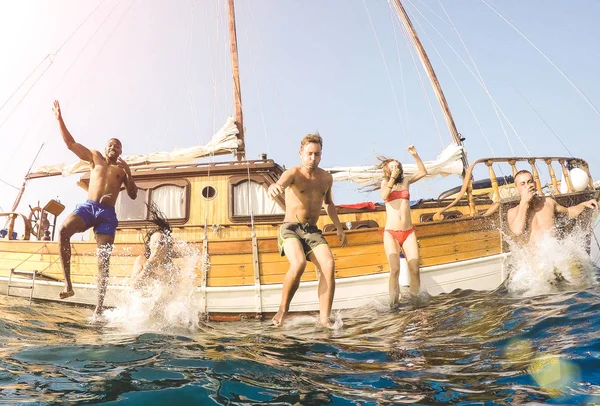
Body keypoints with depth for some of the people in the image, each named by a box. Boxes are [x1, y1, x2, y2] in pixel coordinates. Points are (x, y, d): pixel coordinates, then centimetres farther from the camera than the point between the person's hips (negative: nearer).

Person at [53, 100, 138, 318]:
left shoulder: (123, 168, 15)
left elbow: (133, 195, 9)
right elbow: (70, 143, 14)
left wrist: (128, 174, -4)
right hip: (87, 207, 1)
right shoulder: (95, 157, 17)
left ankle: (100, 306, -6)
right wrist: (60, 119, 10)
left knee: (103, 259, -7)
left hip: (107, 213, -1)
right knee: (63, 230, -30)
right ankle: (68, 284, -26)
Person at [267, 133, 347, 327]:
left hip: (312, 231, 5)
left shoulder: (326, 178, 10)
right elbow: (282, 182, -34)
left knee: (328, 265, -20)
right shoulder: (293, 173, -9)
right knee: (298, 264, -30)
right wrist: (274, 186, -58)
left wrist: (339, 227, 25)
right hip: (290, 229, -5)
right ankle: (283, 309, -6)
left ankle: (324, 319, -14)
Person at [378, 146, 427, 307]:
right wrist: (392, 178, -16)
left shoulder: (405, 181, 15)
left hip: (408, 232, 3)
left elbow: (423, 172, 15)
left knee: (414, 269, -10)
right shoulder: (385, 182, 8)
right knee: (395, 269, -17)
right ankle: (393, 304, -9)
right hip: (391, 233, -2)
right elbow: (384, 196, -12)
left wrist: (415, 155, 5)